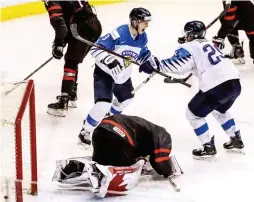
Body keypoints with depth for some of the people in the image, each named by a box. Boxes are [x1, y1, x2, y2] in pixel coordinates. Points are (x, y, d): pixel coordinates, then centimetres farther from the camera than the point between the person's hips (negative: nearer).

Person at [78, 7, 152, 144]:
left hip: (122, 75, 8)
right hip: (105, 72, -8)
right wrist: (109, 60, -43)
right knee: (103, 104, -20)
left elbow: (143, 53, 11)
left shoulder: (142, 37, -7)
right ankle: (85, 132, -3)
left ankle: (110, 116, 55)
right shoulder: (119, 33, -30)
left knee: (126, 98, 26)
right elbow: (96, 49, -30)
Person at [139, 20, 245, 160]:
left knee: (194, 113, 12)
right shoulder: (209, 44, 25)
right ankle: (236, 140, 36)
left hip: (217, 86, -8)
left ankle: (208, 148, 12)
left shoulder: (189, 47, 2)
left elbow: (176, 64, -14)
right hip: (234, 82, 8)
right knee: (220, 110, 36)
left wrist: (155, 64, -10)